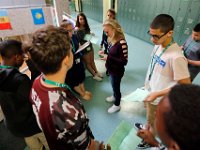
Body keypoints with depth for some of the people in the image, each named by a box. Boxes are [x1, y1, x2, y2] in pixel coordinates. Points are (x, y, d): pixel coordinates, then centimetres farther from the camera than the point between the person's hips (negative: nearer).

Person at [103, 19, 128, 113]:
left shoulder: (122, 43, -28)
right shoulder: (113, 40, -2)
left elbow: (124, 61, -26)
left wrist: (108, 57, -29)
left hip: (117, 71, -8)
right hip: (112, 69, 8)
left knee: (116, 87, 12)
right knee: (114, 85, 28)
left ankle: (117, 105, 36)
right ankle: (114, 96, 55)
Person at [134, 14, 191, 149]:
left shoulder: (176, 57, -33)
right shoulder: (158, 46, -10)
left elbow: (186, 86, -25)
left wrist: (157, 94, -27)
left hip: (159, 100, -6)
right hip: (150, 92, 6)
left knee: (154, 122, 21)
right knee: (150, 116, 33)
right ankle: (147, 127, 62)